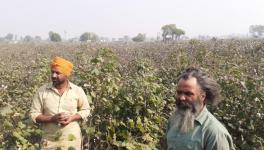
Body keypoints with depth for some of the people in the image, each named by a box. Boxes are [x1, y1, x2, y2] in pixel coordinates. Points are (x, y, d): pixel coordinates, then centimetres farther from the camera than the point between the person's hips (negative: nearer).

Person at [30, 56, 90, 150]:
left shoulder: (77, 91, -5)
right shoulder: (42, 91, -6)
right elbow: (34, 114, -2)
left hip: (72, 138, 0)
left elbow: (85, 110, 6)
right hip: (50, 140, 0)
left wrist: (72, 118, -12)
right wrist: (52, 118, -18)